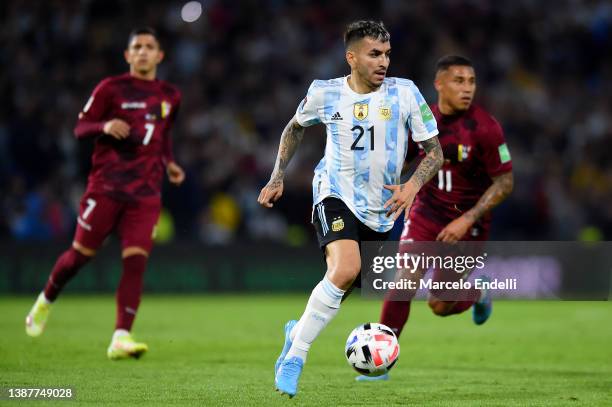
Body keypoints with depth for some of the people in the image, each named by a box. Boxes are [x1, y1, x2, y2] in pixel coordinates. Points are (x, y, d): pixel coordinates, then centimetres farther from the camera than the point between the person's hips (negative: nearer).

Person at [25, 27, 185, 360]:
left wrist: (169, 163, 12)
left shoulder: (170, 96, 14)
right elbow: (80, 128, -1)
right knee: (81, 254, 3)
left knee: (136, 261, -12)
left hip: (145, 194, 3)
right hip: (106, 186, -3)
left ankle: (120, 339, -15)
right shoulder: (111, 89, 0)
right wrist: (105, 127, -21)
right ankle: (45, 301, 32)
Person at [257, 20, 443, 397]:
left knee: (349, 283, 9)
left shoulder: (405, 93, -7)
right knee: (346, 269, -29)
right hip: (335, 193, -3)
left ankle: (299, 330, 40)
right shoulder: (325, 93, -5)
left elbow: (434, 152, -2)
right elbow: (296, 128, 17)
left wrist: (412, 187, -19)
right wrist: (277, 178, 11)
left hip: (381, 207, 3)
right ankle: (295, 355, -16)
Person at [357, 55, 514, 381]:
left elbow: (505, 183, -15)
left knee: (440, 305, 1)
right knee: (403, 284, -14)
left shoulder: (485, 128, -18)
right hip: (425, 216, 3)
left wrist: (467, 220, -21)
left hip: (467, 224, -3)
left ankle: (478, 295, 36)